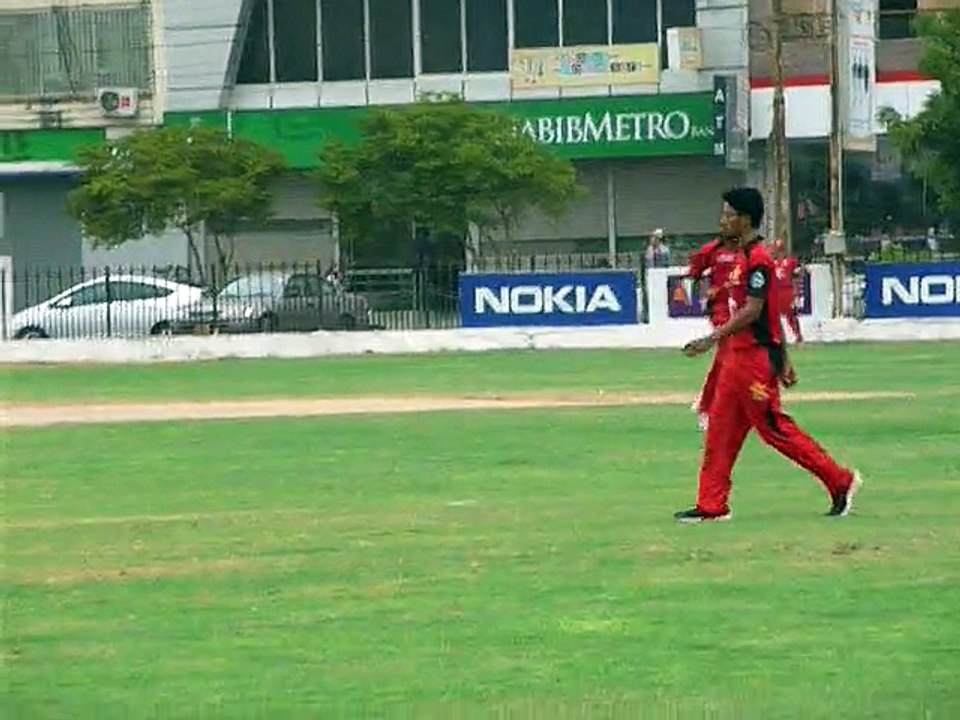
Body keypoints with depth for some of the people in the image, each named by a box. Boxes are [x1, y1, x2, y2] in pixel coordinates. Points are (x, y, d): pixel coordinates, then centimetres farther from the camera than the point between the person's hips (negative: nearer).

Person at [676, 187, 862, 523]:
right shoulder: (748, 256, 15)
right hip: (739, 355, 10)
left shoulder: (757, 259, -16)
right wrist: (783, 360, 20)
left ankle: (840, 481, 3)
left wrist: (712, 339, -26)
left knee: (773, 427, -5)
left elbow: (753, 312, -23)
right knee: (721, 428, 8)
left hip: (757, 357, -10)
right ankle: (712, 505, 10)